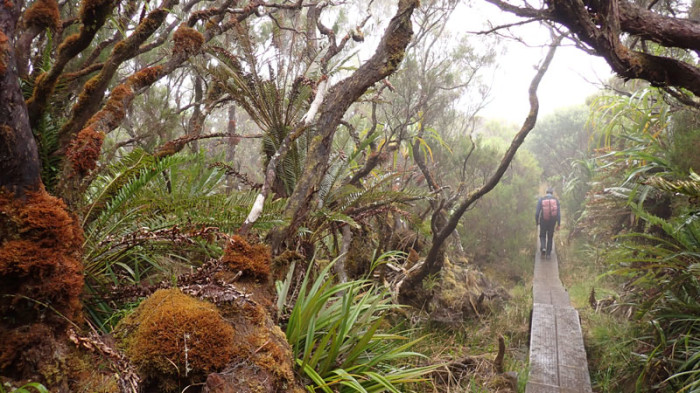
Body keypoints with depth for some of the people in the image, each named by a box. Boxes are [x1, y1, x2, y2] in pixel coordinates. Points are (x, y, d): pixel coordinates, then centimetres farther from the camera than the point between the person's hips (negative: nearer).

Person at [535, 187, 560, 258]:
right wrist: (558, 224, 2)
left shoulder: (541, 200, -8)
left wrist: (536, 221, 7)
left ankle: (543, 247, -8)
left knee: (542, 236, 18)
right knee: (550, 237, 16)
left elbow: (537, 212, -8)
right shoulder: (556, 200, -4)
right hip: (552, 222, 1)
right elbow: (559, 213, -5)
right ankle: (548, 253, 17)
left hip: (543, 221, -1)